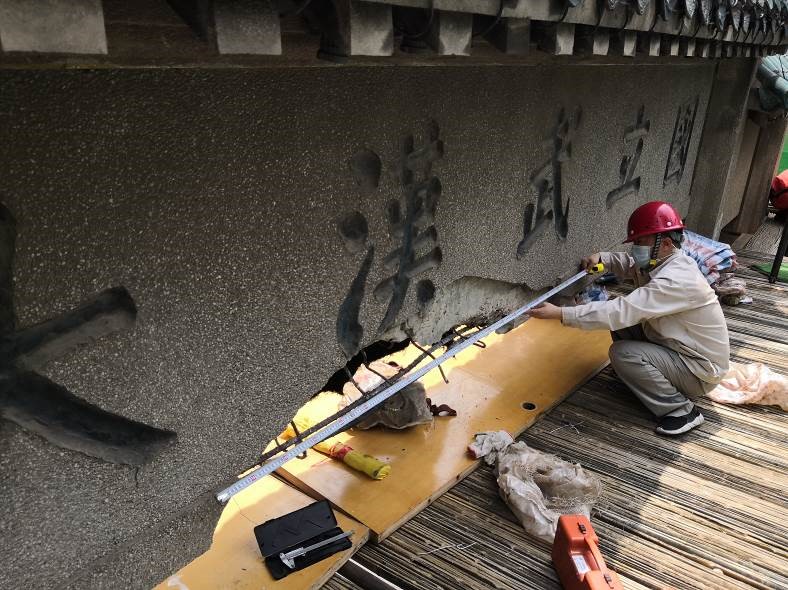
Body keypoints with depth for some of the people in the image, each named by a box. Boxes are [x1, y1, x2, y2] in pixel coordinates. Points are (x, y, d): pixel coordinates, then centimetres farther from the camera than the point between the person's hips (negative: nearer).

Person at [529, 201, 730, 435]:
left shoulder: (676, 280, -31)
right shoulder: (660, 262, -2)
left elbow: (620, 311, -37)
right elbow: (628, 263, 18)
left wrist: (561, 313, -37)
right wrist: (602, 257, -5)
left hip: (701, 371, -9)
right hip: (678, 348, 9)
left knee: (623, 353, -23)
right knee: (622, 327, 3)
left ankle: (681, 411, -10)